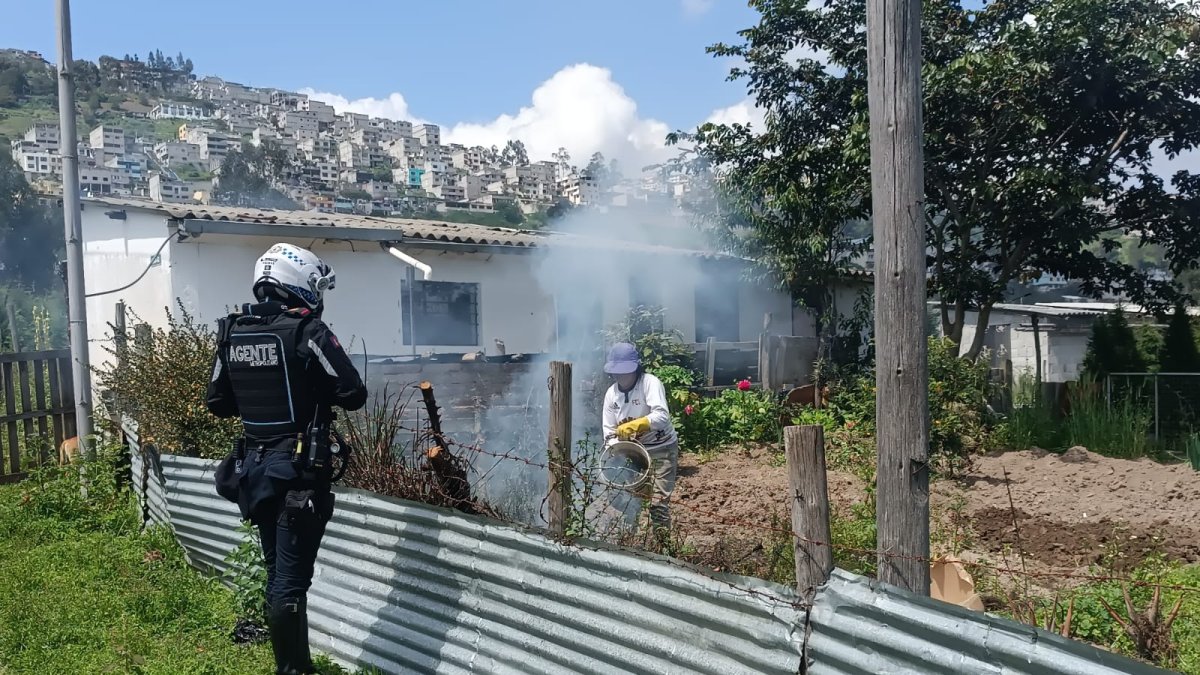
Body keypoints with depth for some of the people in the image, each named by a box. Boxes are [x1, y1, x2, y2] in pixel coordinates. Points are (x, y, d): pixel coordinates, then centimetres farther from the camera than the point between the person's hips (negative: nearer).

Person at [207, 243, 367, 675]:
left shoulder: (232, 333, 5)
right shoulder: (307, 330, -14)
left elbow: (218, 404, 12)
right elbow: (354, 396, -13)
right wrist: (319, 390, 6)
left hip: (254, 467, 7)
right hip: (299, 470, -7)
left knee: (278, 573, 18)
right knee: (291, 581, -1)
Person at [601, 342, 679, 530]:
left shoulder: (650, 382, -19)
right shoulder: (611, 393, -3)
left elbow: (662, 416, -33)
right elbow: (609, 431, -1)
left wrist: (634, 425, -47)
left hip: (662, 449, -5)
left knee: (658, 500, -10)